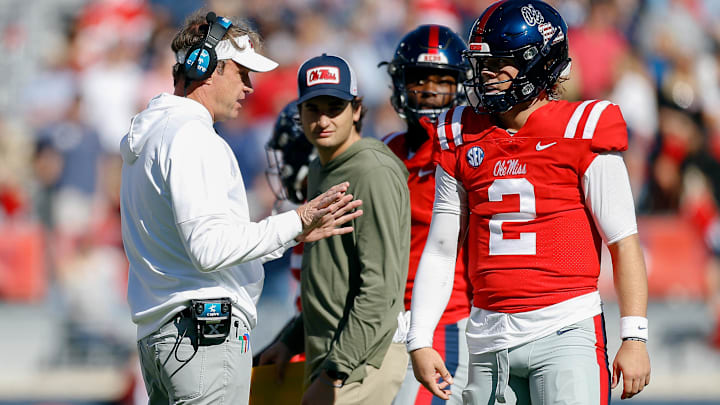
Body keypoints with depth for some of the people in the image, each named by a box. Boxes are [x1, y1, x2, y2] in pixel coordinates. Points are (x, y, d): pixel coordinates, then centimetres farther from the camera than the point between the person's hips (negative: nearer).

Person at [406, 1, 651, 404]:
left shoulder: (580, 135, -4)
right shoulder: (462, 141, 10)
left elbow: (624, 245, -3)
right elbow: (440, 250, 13)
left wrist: (634, 338, -9)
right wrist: (420, 341, 6)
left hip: (564, 334, -5)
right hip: (490, 337, 5)